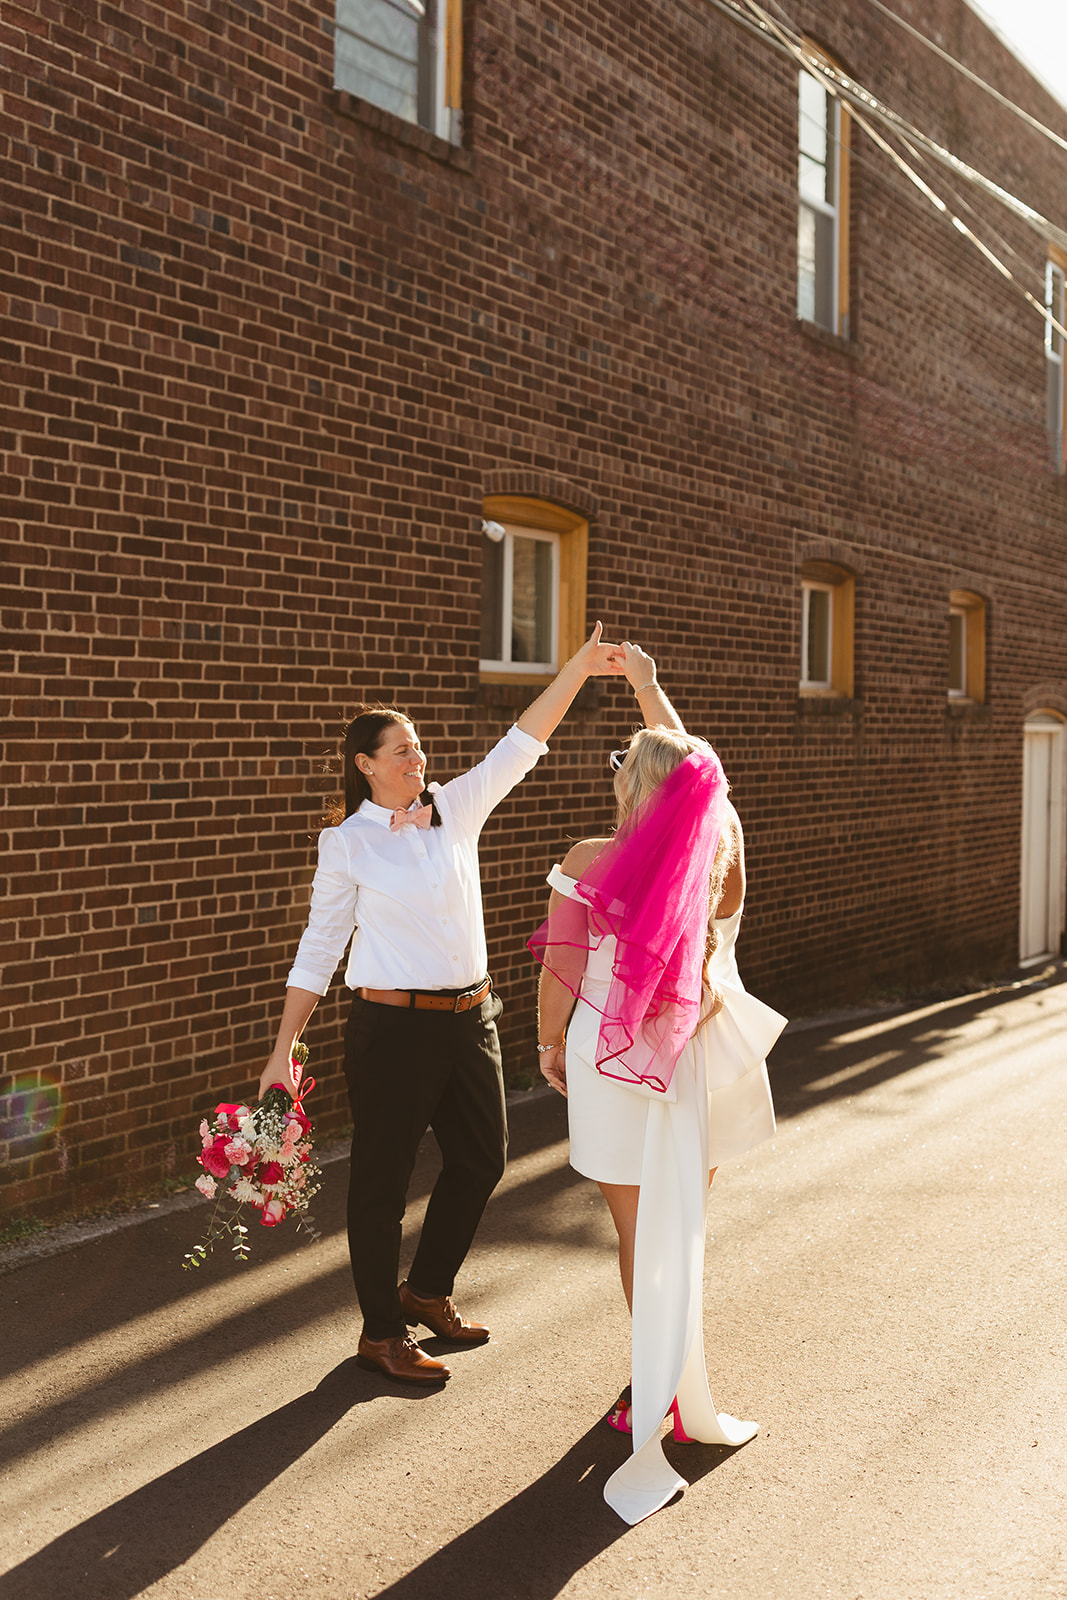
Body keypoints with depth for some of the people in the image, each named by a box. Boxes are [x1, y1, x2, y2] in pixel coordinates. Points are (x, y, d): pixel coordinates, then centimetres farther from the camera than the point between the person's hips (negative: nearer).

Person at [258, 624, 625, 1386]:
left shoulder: (457, 809, 4)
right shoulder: (347, 843, -6)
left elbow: (522, 744, 1)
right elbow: (319, 949, -4)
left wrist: (580, 666, -7)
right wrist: (284, 1048, -7)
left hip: (471, 1018, 6)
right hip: (394, 1027, -5)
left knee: (482, 1158, 16)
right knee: (382, 1178, 5)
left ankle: (428, 1290, 38)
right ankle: (382, 1331, 23)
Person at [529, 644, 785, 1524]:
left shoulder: (587, 864, -16)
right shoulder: (721, 851, -7)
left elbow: (561, 973, -9)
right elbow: (697, 771, 11)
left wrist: (550, 1043, 10)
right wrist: (649, 685, 22)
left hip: (614, 1064, -2)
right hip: (695, 1065, 3)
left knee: (638, 1233, 13)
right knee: (687, 1228, 17)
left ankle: (654, 1384, 24)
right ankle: (684, 1388, 29)